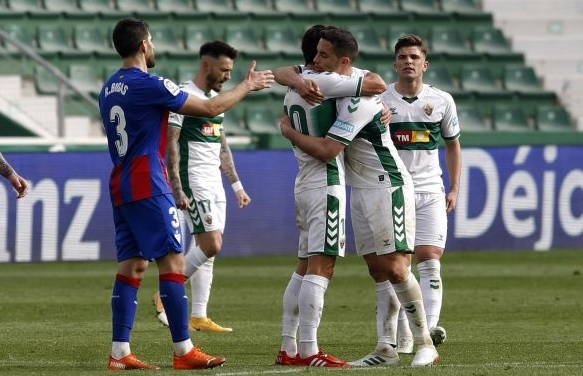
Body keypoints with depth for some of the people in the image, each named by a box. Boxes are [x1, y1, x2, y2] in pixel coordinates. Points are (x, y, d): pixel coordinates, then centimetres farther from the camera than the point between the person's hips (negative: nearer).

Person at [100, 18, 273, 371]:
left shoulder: (109, 88, 12)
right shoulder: (149, 85, -13)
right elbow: (211, 108, -8)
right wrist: (247, 87, 5)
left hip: (121, 186, 9)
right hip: (148, 185, -9)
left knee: (133, 264, 9)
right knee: (173, 260, -7)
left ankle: (120, 352, 6)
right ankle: (184, 351, -8)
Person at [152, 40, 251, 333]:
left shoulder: (216, 98, 16)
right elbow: (170, 143, -15)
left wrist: (236, 184, 22)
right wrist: (177, 190, -21)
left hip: (214, 184, 9)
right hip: (194, 183, -9)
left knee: (208, 249, 6)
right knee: (211, 246, -15)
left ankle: (198, 316, 8)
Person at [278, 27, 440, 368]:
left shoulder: (358, 99, -22)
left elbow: (326, 150, -23)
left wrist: (288, 131, -10)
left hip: (388, 187, -9)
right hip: (361, 190, 9)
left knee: (395, 269, -14)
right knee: (378, 271, 5)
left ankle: (425, 345, -6)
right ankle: (389, 350, 4)